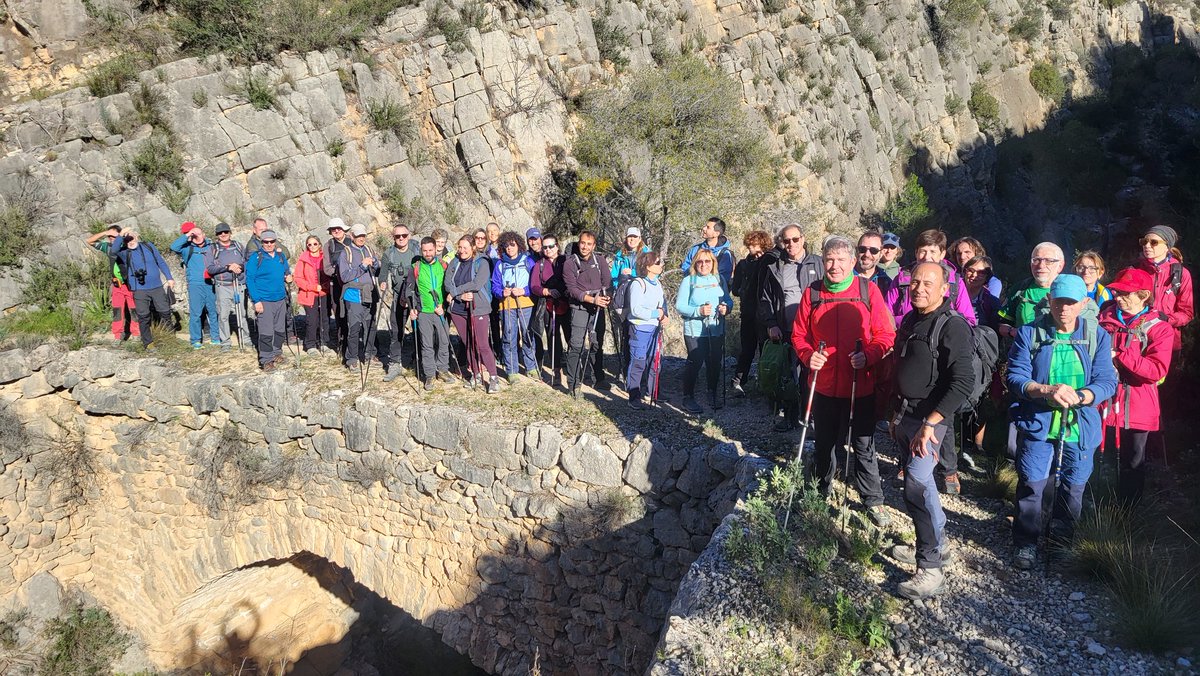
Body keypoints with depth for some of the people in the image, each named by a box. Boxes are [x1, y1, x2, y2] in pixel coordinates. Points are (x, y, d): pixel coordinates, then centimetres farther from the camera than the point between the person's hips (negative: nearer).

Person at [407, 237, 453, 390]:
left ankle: (442, 370, 21)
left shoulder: (443, 266, 4)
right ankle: (429, 375, 8)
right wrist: (411, 308, -2)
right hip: (423, 312, -1)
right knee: (427, 345, 1)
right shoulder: (416, 267, 2)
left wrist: (443, 305, -4)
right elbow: (409, 289, 6)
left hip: (441, 312, 1)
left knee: (444, 341, 5)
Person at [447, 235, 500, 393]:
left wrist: (454, 292, -11)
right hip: (458, 309, 5)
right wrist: (461, 296, -16)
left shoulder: (481, 262, -6)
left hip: (477, 309, -5)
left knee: (482, 345, -8)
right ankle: (476, 375, 22)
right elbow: (447, 283, 0)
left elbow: (477, 284, -18)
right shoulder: (454, 263, 9)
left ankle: (493, 378, -2)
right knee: (468, 344, 11)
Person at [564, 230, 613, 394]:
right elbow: (572, 289, -11)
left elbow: (607, 282, 1)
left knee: (597, 344, 13)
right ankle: (574, 383, -4)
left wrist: (606, 297, -19)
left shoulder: (600, 260, 5)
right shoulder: (570, 263, -5)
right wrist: (592, 299, -21)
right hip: (579, 308, -3)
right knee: (577, 345, -9)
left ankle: (600, 379, 27)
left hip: (598, 308, 4)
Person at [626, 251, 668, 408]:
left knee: (653, 360, 15)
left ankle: (651, 391, 29)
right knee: (638, 362, -5)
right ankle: (634, 397, 1)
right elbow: (636, 310, -20)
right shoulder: (638, 284, -14)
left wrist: (664, 316, -5)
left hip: (655, 328, 8)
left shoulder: (657, 283, 10)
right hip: (640, 328, -8)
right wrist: (657, 314, -16)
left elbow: (663, 302, 15)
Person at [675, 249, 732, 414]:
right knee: (695, 362, -8)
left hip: (717, 330, 5)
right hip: (695, 330, -5)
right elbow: (679, 306, -10)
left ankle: (713, 394, 29)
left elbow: (728, 300, 14)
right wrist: (699, 311, -23)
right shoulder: (688, 281, -4)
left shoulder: (719, 279, 9)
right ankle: (688, 397, 4)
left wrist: (726, 307, -10)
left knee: (715, 363, 11)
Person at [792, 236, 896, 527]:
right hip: (824, 386, 2)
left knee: (864, 446, 9)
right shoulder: (812, 292, 0)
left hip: (861, 387, -2)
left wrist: (868, 355, -21)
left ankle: (873, 500, 25)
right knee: (825, 443, 18)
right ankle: (821, 493, 38)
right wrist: (808, 355, -14)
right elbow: (799, 334, 5)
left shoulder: (868, 290, -5)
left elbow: (886, 334, -4)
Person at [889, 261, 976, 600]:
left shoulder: (952, 326, -15)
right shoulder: (910, 321, 12)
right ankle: (937, 544, 34)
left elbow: (962, 383, -22)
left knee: (917, 487, -14)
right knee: (919, 480, 18)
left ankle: (931, 569, -7)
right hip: (906, 415, 9)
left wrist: (930, 423, -27)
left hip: (930, 417, -9)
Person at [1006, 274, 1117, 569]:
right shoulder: (1029, 333, -4)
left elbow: (1107, 381, -7)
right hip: (1037, 424, -2)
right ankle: (1026, 543, 18)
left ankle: (1063, 538, 38)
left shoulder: (1098, 337, 0)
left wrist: (1080, 396, -26)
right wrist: (1047, 390, -27)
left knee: (1074, 487, 15)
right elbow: (1015, 376, -10)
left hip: (1080, 427, 2)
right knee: (1031, 484, 0)